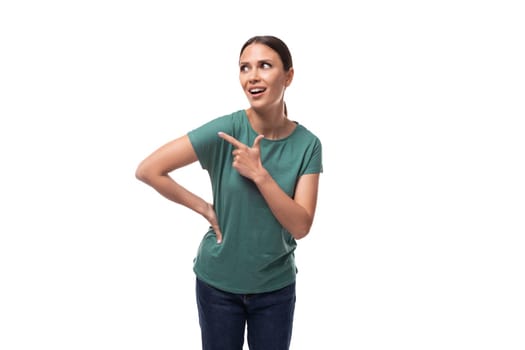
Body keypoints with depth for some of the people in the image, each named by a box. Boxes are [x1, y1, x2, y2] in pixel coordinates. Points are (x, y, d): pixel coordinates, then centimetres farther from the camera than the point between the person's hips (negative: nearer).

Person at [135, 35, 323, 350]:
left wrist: (259, 174, -25)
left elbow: (300, 226, -16)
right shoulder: (225, 130, -17)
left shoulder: (307, 144, -10)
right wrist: (205, 208, -12)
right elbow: (148, 170, -16)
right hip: (218, 282, -1)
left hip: (276, 286, 1)